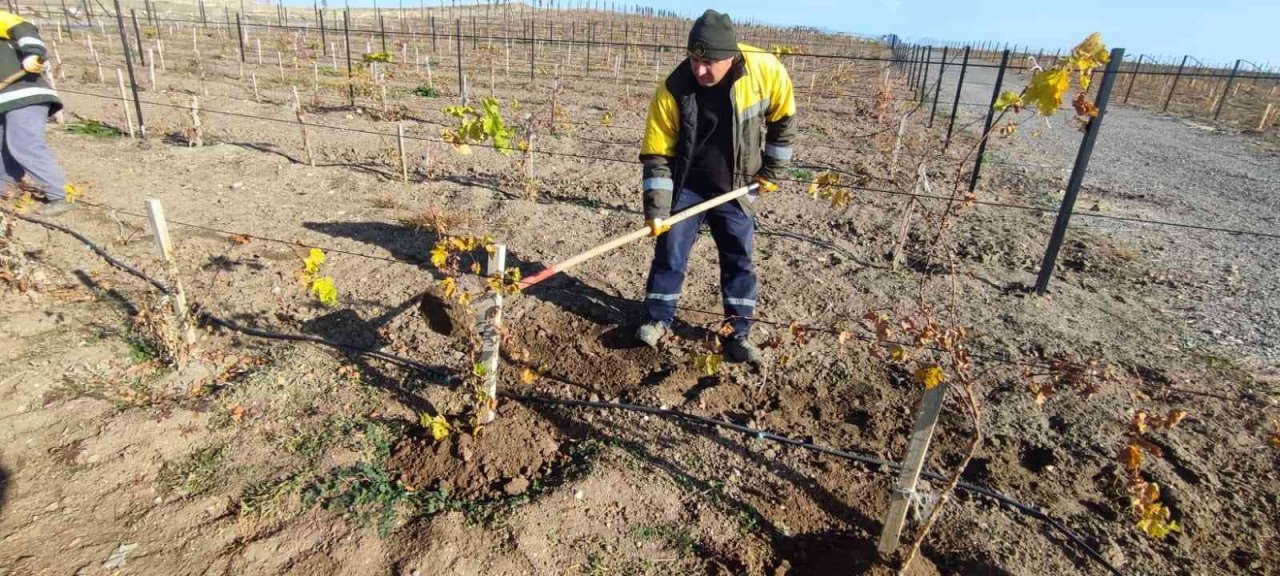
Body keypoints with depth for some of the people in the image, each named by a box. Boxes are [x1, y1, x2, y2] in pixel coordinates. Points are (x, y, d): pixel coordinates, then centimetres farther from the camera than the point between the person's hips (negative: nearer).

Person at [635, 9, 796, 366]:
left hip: (735, 190, 1)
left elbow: (783, 118, -1)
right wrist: (657, 209, -21)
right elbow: (657, 154, -16)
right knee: (670, 254, 2)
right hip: (686, 187, -1)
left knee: (739, 261, 8)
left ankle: (738, 333, 22)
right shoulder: (672, 90, -20)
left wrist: (772, 170, 0)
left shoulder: (765, 70, -19)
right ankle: (659, 321, 21)